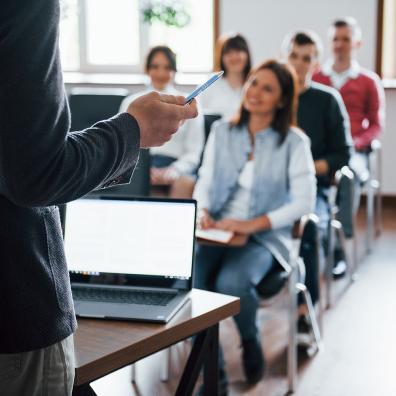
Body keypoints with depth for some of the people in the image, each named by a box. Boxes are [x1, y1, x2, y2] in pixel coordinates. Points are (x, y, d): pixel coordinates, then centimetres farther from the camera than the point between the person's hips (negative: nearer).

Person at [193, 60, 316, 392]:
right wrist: (203, 211, -12)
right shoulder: (222, 132, 11)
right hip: (216, 232, 3)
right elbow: (204, 182, 11)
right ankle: (214, 375, -10)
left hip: (265, 238, -3)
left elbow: (304, 202, -8)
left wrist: (253, 225, -18)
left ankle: (251, 343, 2)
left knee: (232, 283, -34)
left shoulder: (294, 142, -1)